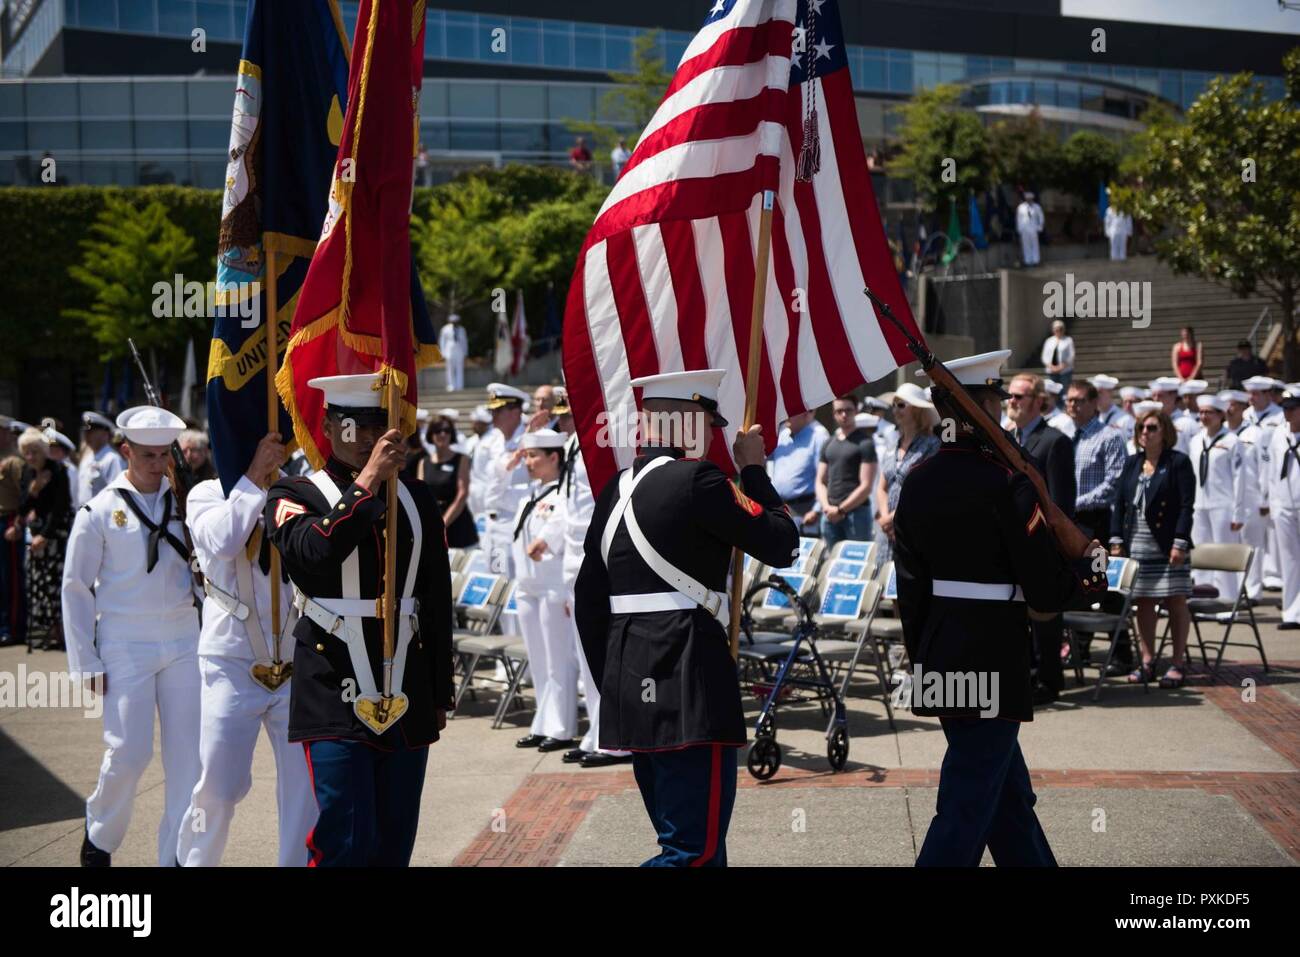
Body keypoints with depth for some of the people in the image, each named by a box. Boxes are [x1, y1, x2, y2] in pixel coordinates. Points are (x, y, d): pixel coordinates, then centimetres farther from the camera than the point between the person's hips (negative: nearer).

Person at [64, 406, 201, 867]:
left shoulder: (183, 501, 7)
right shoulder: (100, 512, -2)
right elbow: (75, 588, 0)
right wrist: (87, 664, -4)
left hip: (183, 641, 3)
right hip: (126, 646, -3)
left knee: (187, 755, 1)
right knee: (129, 752, -6)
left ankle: (176, 856, 12)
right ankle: (99, 837, 21)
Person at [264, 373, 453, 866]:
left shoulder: (417, 499, 12)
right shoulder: (294, 497, 1)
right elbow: (312, 552, -22)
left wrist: (440, 696, 15)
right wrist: (368, 481, -23)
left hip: (407, 697, 4)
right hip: (336, 696, -4)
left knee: (395, 843, 9)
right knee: (345, 842, -9)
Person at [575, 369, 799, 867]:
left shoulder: (615, 490, 12)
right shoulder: (698, 479, -11)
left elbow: (588, 598, 15)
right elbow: (783, 544, -5)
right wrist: (754, 468, 7)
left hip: (630, 691, 9)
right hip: (689, 686, -9)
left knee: (680, 838, 18)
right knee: (698, 847, -6)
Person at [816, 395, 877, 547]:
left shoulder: (864, 443, -2)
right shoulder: (828, 444, 16)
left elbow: (866, 486, -9)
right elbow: (820, 482, 16)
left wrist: (840, 509, -10)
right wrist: (826, 506, -2)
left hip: (856, 511, -6)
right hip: (830, 515, 6)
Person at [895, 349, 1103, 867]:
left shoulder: (918, 483, 5)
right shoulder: (1006, 482, -16)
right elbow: (1046, 592, -15)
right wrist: (1088, 571, 5)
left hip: (939, 663, 8)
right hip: (993, 668, -8)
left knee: (1011, 796, 21)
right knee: (967, 809, 0)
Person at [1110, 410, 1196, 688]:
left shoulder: (1179, 462, -3)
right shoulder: (1132, 464, 13)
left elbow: (1186, 506, -9)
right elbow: (1119, 503, 13)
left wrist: (1180, 543, -16)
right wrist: (1116, 540, 5)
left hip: (1167, 547, -5)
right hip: (1136, 546, 5)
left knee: (1175, 602, -1)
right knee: (1143, 602, 7)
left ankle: (1177, 664, 4)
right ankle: (1147, 661, 15)